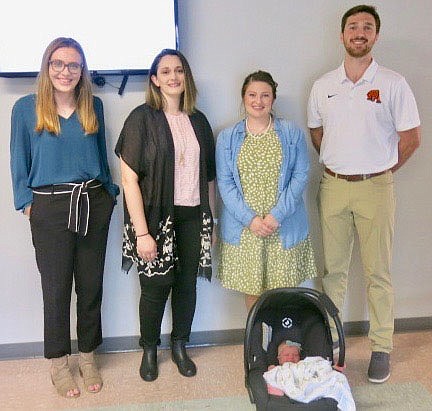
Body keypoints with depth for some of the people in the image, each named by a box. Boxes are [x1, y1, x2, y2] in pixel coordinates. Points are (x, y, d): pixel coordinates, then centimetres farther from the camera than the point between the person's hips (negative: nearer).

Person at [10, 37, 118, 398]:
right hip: (50, 209, -2)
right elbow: (20, 161, 3)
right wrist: (27, 202, -3)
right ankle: (58, 363, 25)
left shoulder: (94, 106, 7)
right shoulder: (26, 108, -1)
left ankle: (88, 357, 28)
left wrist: (109, 191, 10)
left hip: (94, 205, 3)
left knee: (91, 284, 10)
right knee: (56, 287, 7)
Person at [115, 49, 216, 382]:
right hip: (157, 217, -4)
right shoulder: (142, 118, -5)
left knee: (187, 283, 10)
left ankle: (180, 347, 32)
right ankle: (149, 350, 28)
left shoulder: (198, 121, 10)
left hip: (193, 217, 4)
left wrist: (211, 222, 10)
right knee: (155, 285, 4)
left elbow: (209, 176, 13)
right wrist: (142, 233, -15)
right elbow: (129, 179, -11)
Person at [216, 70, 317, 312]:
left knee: (283, 289, 4)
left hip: (284, 226, 0)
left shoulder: (292, 133, 3)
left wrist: (277, 215, -13)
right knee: (251, 289, 8)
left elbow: (301, 176, -3)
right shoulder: (228, 137, 5)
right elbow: (225, 183, 0)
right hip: (243, 228, 1)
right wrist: (249, 219, -12)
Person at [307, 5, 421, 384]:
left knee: (378, 273, 4)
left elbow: (411, 138, 0)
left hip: (375, 188, -2)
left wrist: (380, 171, 3)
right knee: (333, 269, 10)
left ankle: (382, 349, 16)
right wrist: (338, 165, 11)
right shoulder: (323, 86, 7)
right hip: (333, 186, 3)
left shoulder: (393, 83, -2)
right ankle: (329, 339, 22)